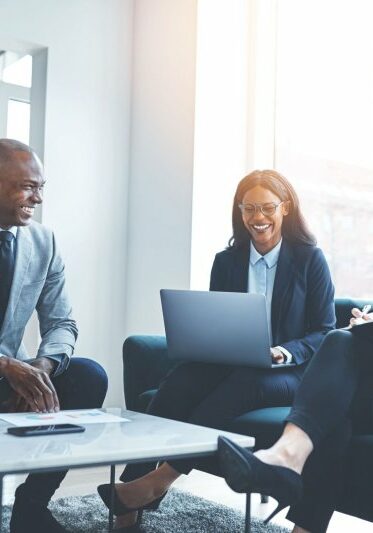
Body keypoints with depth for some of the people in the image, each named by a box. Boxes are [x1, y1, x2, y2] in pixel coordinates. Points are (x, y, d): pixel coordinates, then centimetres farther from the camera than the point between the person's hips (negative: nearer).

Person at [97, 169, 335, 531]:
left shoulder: (310, 259, 2)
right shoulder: (227, 260, 12)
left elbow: (325, 332, 0)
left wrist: (287, 352, -19)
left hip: (288, 373, -3)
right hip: (229, 365, 3)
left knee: (242, 383, -38)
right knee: (181, 378, -31)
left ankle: (162, 478, -38)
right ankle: (132, 481, -38)